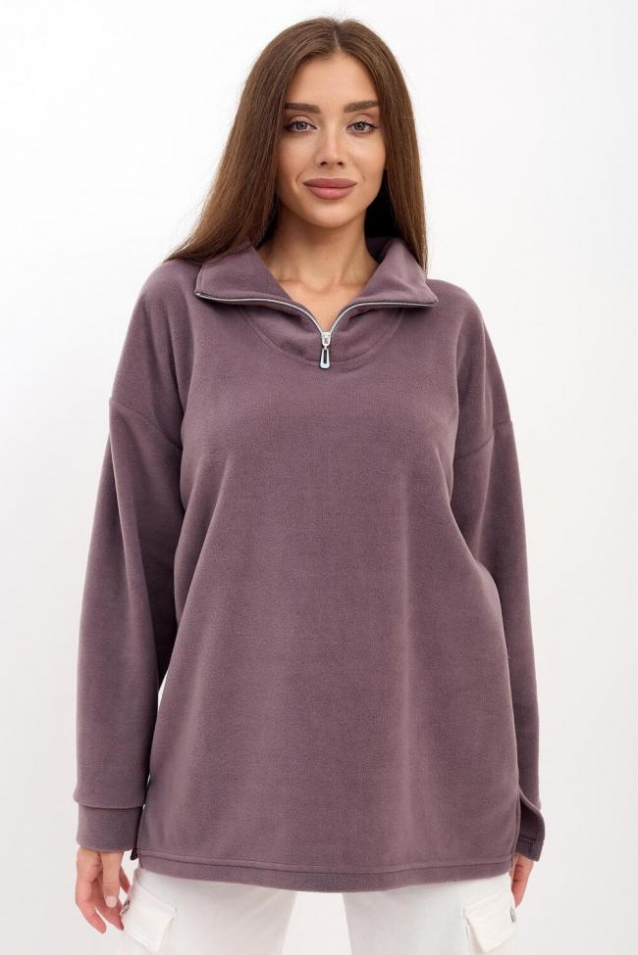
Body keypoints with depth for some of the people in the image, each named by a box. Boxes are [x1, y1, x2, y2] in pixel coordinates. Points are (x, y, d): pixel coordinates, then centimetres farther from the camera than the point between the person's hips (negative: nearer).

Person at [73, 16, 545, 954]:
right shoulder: (178, 307, 1)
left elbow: (492, 558, 7)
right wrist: (108, 803, 1)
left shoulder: (452, 325, 5)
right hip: (225, 772, 0)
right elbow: (132, 561, 1)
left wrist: (516, 802, 8)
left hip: (426, 780, 1)